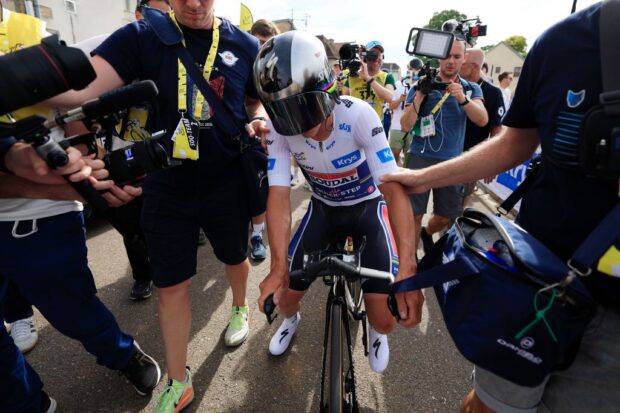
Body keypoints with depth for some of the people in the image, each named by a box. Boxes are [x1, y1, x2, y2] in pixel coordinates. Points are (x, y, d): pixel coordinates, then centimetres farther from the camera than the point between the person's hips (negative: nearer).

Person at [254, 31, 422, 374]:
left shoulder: (358, 115, -29)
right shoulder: (279, 128, -21)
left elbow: (394, 189, -32)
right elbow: (279, 195, -23)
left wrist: (407, 266, -44)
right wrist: (278, 266, -35)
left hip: (368, 207, -2)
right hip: (323, 208, 3)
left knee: (385, 319, -11)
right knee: (284, 294, -2)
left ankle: (376, 332, 29)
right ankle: (291, 319, 38)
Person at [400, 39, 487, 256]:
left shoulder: (472, 89, 8)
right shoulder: (422, 85, 1)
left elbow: (482, 120, -11)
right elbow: (406, 125, -8)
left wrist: (462, 98, -27)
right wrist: (420, 94, -19)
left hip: (452, 161, 3)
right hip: (421, 157, -2)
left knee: (446, 217, 10)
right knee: (415, 214, -2)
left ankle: (426, 233, 42)